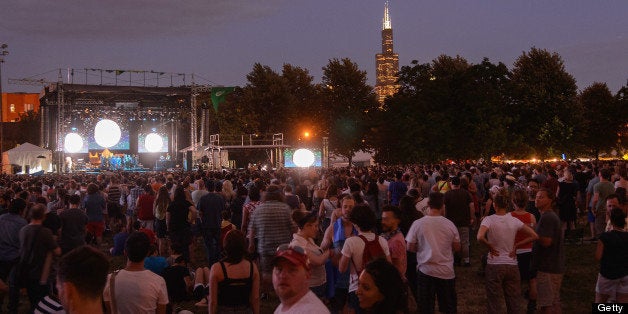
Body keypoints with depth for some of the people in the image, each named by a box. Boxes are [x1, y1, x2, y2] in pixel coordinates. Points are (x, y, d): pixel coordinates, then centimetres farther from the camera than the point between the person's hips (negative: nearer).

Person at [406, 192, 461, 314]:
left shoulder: (418, 224, -11)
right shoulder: (450, 224, -6)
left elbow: (410, 248, -4)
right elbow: (457, 248, 4)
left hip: (425, 270, -1)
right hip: (446, 271, 1)